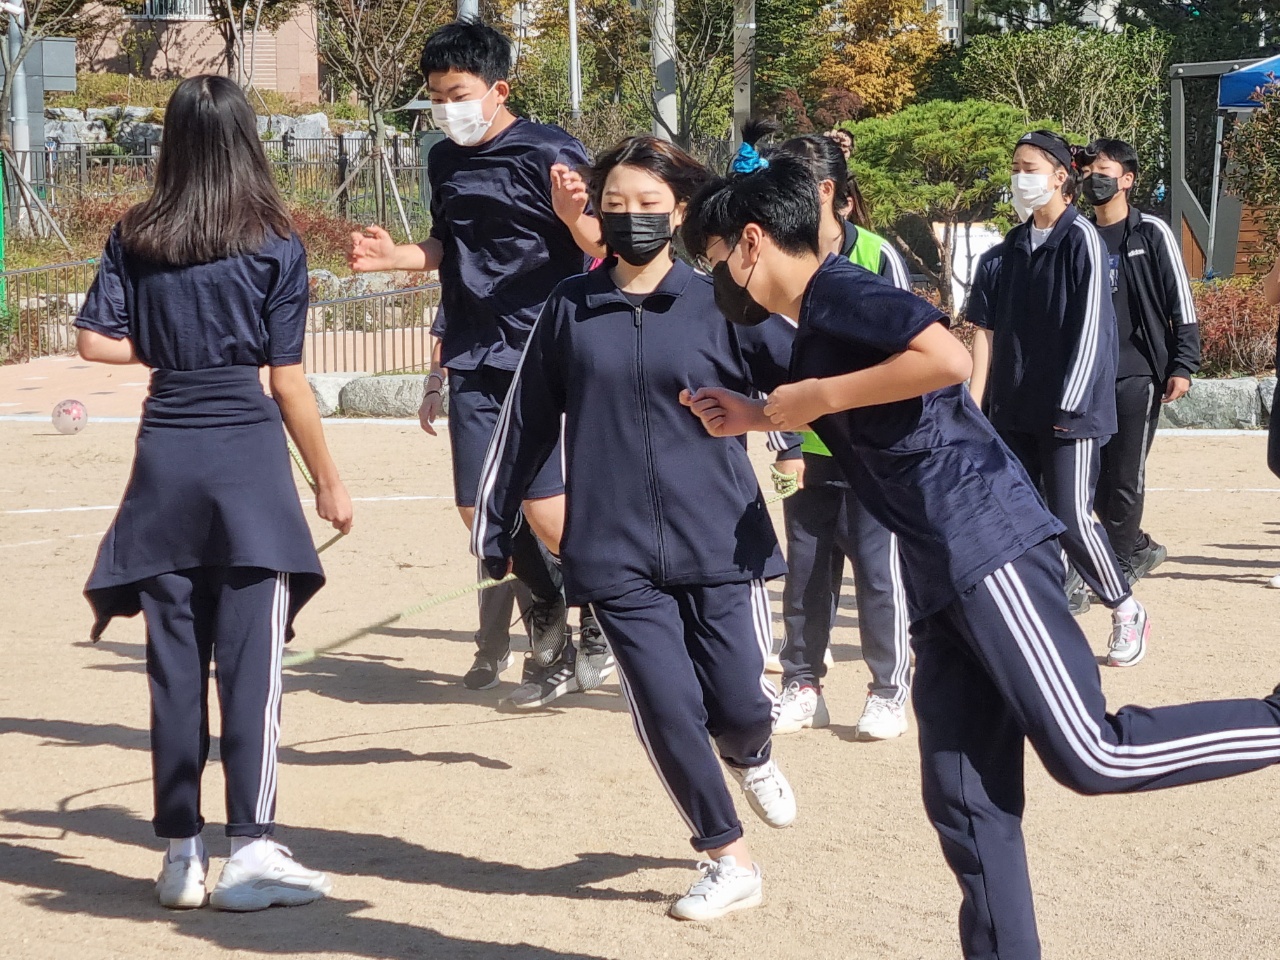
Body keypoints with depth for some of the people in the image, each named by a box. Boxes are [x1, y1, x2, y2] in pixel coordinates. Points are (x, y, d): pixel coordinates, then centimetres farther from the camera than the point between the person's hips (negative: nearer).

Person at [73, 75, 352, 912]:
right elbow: (289, 381, -4)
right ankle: (250, 850, -4)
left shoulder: (134, 239, 5)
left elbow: (97, 341, 1)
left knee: (174, 662, 9)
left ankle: (182, 855, 15)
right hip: (247, 451, -3)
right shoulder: (275, 245, -3)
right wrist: (330, 481, 5)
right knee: (251, 661, -2)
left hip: (165, 454, 4)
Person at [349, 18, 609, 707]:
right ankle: (551, 649, 20)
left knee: (544, 508, -13)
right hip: (473, 357, 7)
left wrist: (580, 216, -33)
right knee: (479, 509, 3)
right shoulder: (444, 160, 11)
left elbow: (598, 246, -12)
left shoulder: (549, 154, -9)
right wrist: (398, 255, 8)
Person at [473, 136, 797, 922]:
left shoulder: (718, 305, -1)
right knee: (668, 710, -3)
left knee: (737, 702, -1)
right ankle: (729, 861, 18)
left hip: (719, 543, -1)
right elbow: (527, 423, 10)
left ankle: (751, 756, 39)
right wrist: (495, 524, 14)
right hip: (617, 555, 1)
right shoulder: (571, 308, 4)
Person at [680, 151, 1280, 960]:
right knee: (966, 802, 7)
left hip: (987, 544, -10)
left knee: (1093, 756, -11)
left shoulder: (839, 291, -8)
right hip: (945, 573, 10)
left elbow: (947, 357, -23)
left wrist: (817, 397, -13)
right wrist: (757, 418, 21)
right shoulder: (815, 324, 21)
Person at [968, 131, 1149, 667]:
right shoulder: (1014, 245, 13)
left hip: (1069, 410, -7)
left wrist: (1070, 403, -18)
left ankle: (1127, 613, 13)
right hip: (1015, 411, 7)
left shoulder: (1080, 239, -8)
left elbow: (1091, 326, -13)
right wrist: (995, 399, 12)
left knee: (1071, 519, -8)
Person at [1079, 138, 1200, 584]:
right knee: (1094, 480, 4)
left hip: (1137, 375, -5)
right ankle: (1139, 548, 23)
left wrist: (1182, 366, -9)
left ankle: (1120, 567, 8)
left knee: (1125, 480, -4)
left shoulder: (1151, 233, -2)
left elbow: (1181, 303, -3)